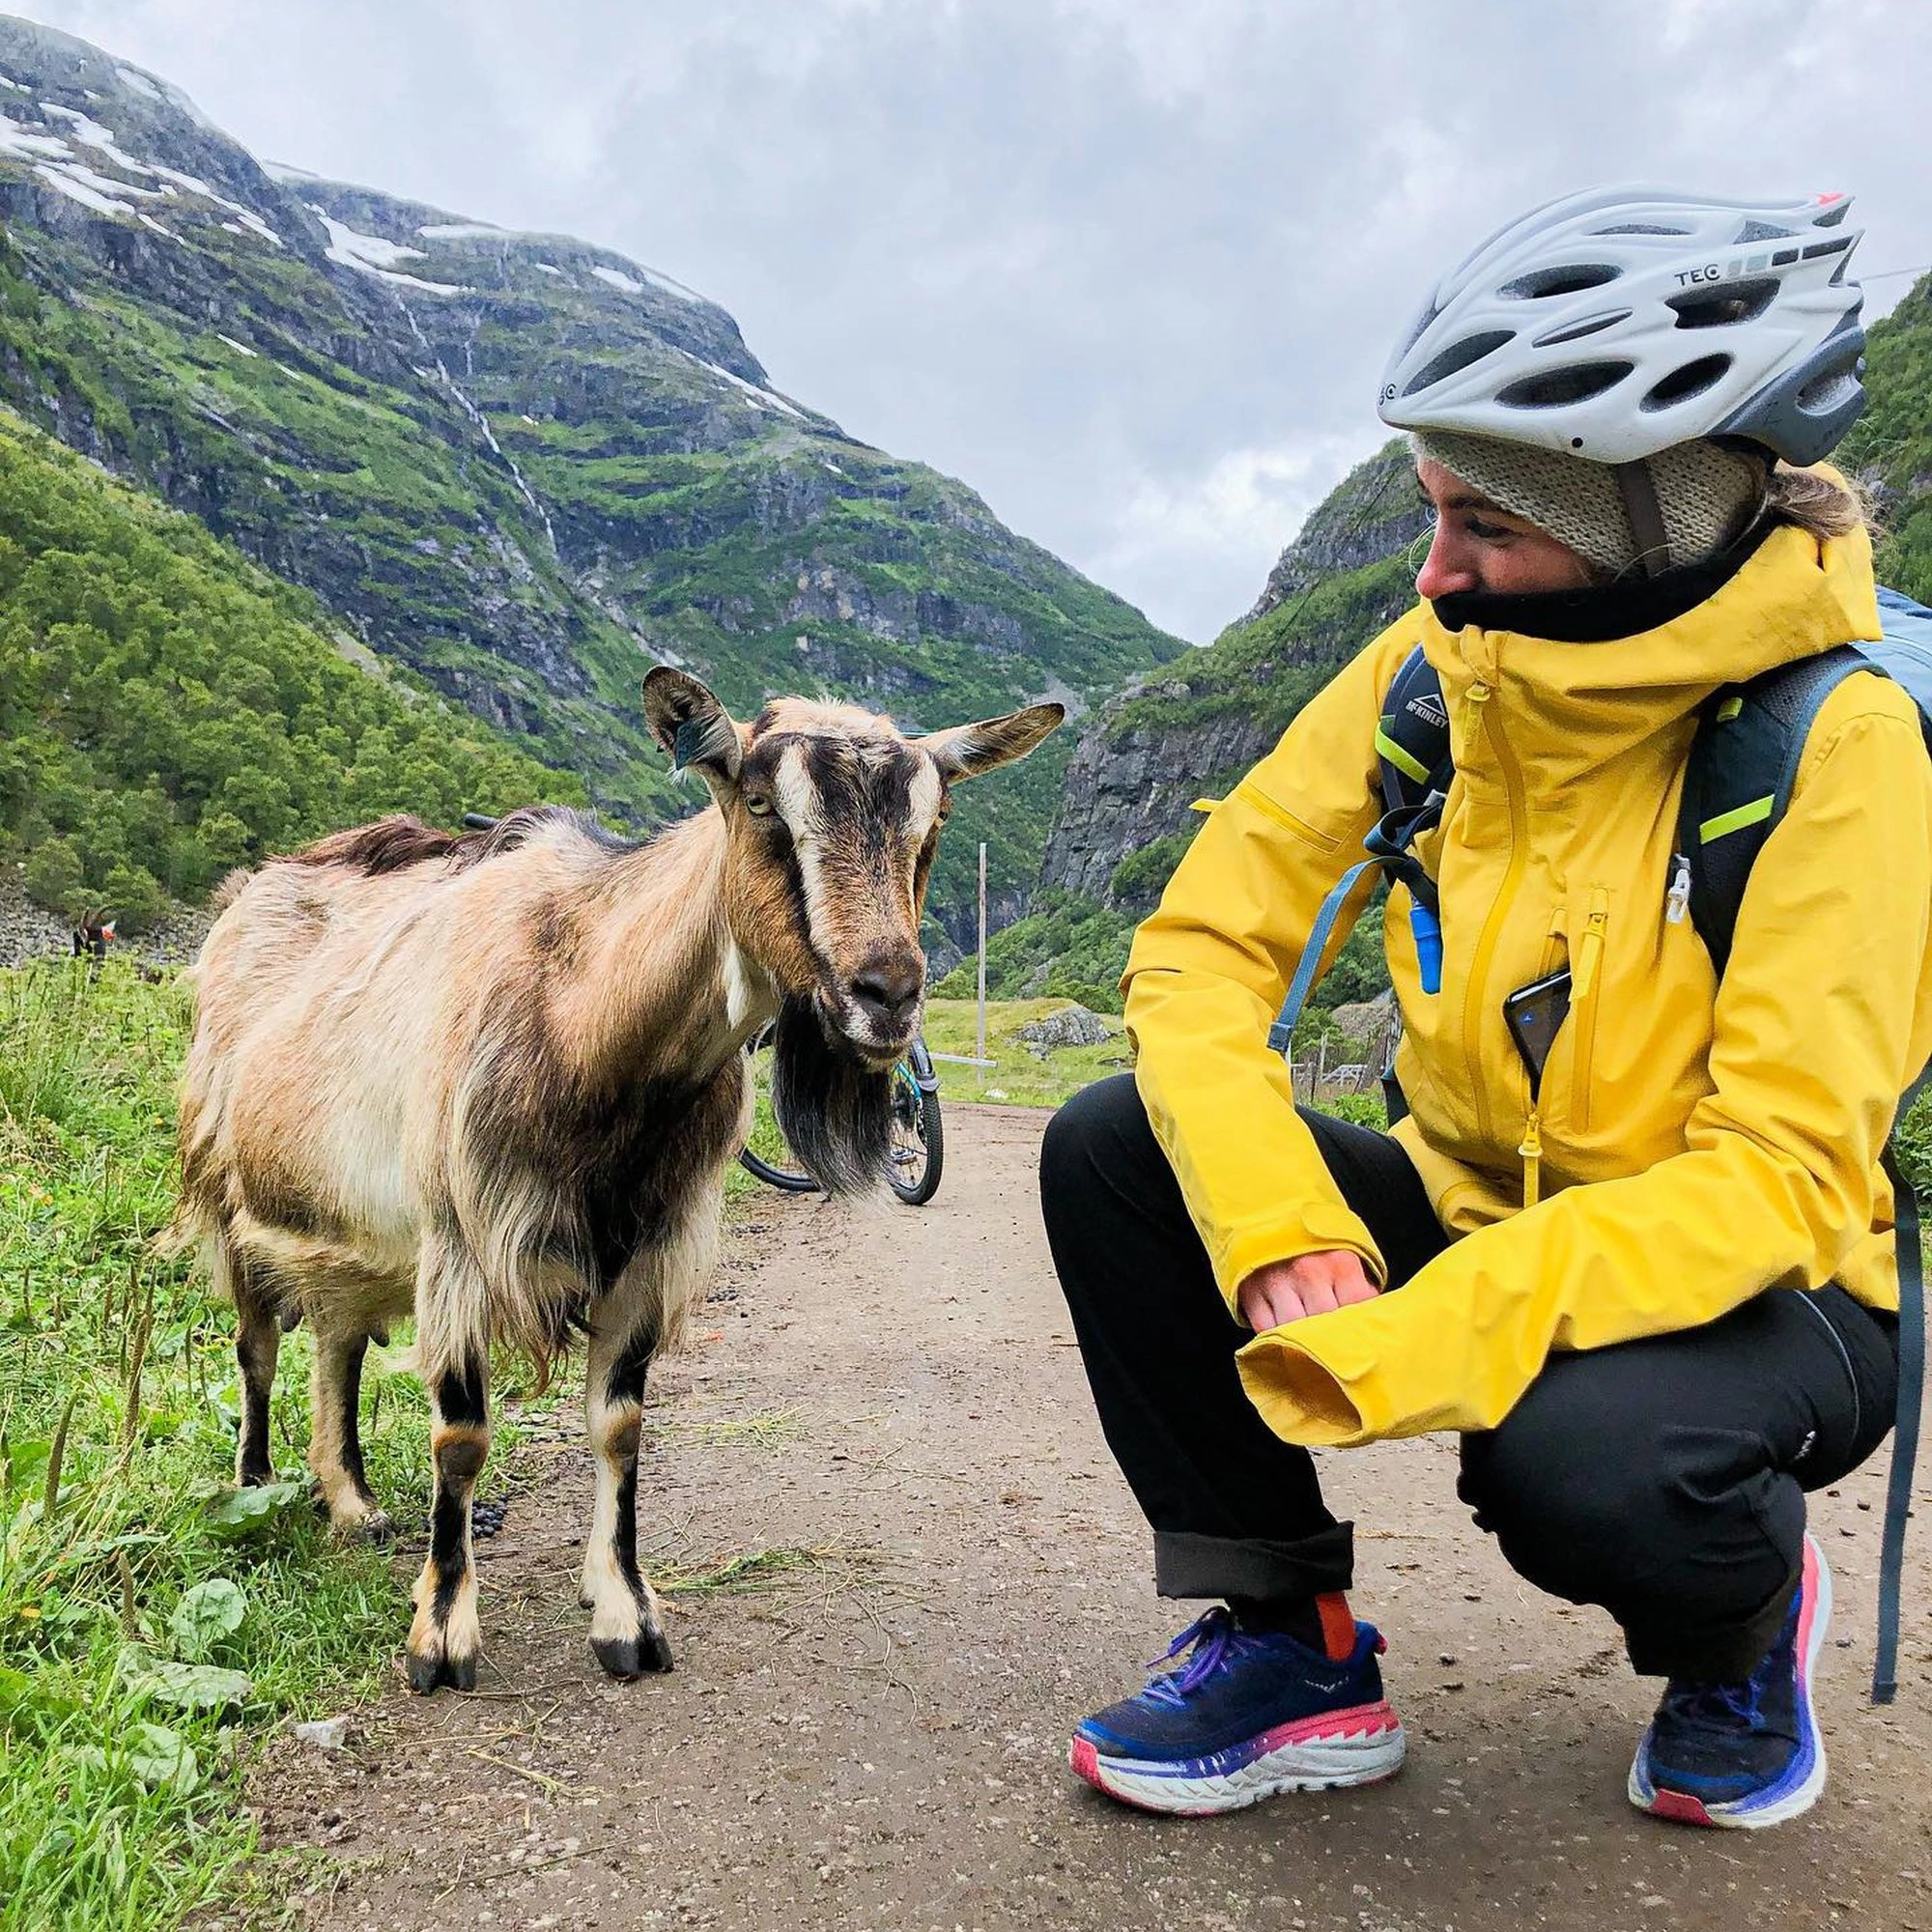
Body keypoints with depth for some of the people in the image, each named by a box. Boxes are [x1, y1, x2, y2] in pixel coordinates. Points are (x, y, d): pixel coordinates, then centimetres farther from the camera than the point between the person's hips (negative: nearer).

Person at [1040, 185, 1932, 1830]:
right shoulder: (1433, 669, -7)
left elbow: (1782, 1177, -25)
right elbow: (1201, 946, -11)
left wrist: (1412, 1338, -36)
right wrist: (1283, 1232, -27)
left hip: (1749, 1288, -4)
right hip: (1473, 1212, 4)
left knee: (1575, 1456, -37)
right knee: (1114, 1151, -16)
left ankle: (1743, 1620, 4)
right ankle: (1296, 1648, -1)